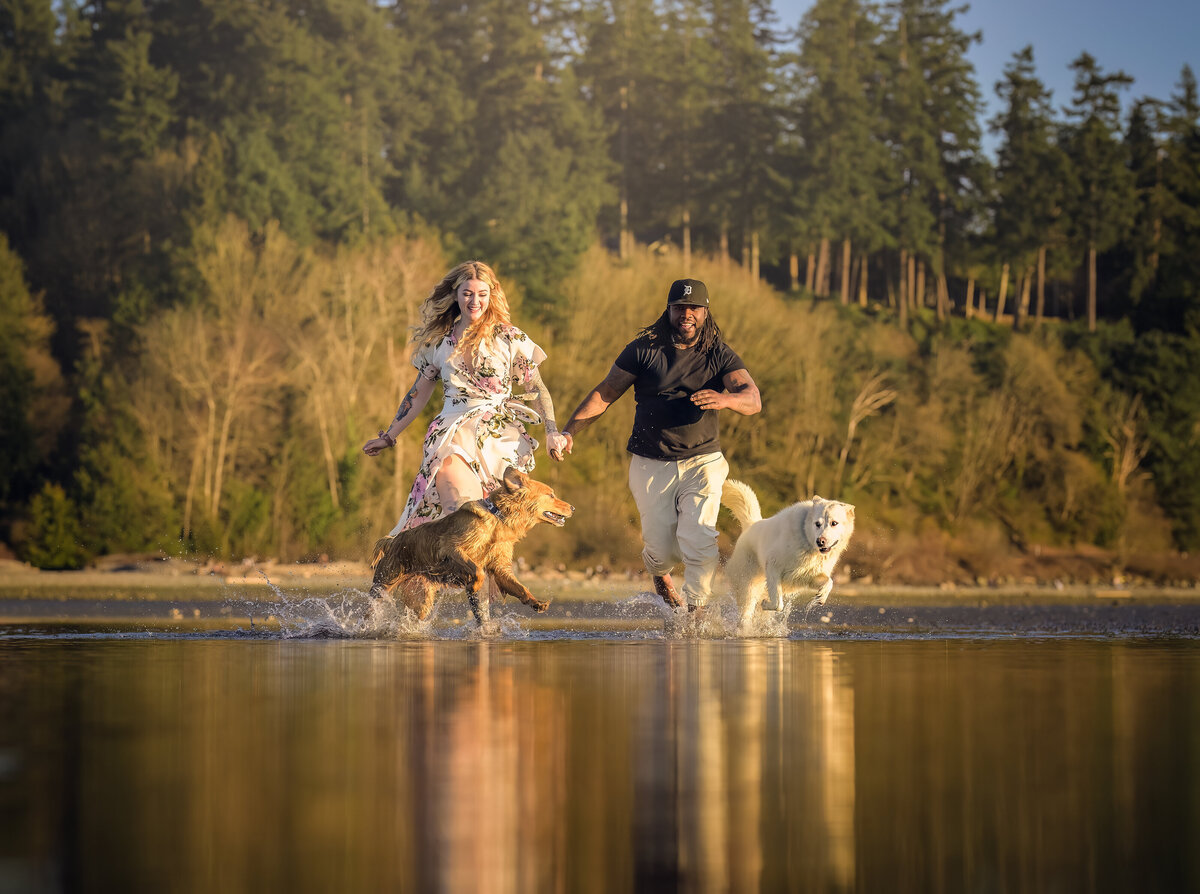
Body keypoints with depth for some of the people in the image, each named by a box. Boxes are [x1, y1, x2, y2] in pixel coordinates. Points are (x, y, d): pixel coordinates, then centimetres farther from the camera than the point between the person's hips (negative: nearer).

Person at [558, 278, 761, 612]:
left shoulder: (719, 355, 0)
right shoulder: (643, 349, 1)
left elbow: (753, 400, -13)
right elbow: (604, 393, 4)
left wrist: (726, 399, -36)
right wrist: (570, 430, -8)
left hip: (702, 461, 0)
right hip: (652, 465, 0)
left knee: (698, 541, -18)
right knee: (663, 550, -2)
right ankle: (659, 572, 36)